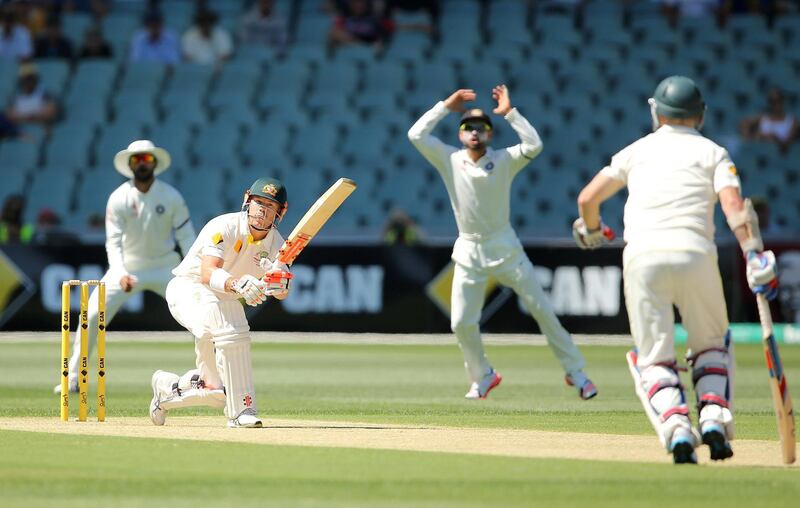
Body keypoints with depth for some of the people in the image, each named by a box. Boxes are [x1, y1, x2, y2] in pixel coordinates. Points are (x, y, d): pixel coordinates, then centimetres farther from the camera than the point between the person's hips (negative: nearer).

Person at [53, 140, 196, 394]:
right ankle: (73, 378, 0)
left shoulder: (171, 197, -10)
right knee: (92, 316, -11)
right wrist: (121, 274, -32)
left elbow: (186, 235, -9)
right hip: (127, 266, 0)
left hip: (164, 266, 0)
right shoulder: (119, 199, -11)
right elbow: (113, 242, -15)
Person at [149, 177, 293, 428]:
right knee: (230, 330, -38)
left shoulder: (275, 243, -6)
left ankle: (167, 386, 34)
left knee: (217, 391, 4)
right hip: (189, 288, -6)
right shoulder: (225, 227, -23)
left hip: (225, 301, 6)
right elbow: (208, 273, -38)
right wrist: (237, 284, -58)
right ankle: (242, 410, -34)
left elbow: (282, 293, -19)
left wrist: (279, 283, -44)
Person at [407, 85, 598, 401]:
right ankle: (482, 377, 21)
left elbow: (534, 146, -22)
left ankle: (574, 371, 6)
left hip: (504, 247, -1)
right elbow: (416, 135, -10)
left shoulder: (504, 161, -4)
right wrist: (446, 106, -6)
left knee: (541, 309, -2)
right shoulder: (450, 160, 0)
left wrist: (509, 112, -17)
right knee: (461, 322, -3)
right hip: (469, 252, 1)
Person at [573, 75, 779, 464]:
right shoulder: (712, 152, 14)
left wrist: (591, 230, 37)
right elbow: (733, 205, -4)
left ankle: (677, 431, -17)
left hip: (642, 258, 0)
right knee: (711, 345, 20)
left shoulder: (638, 150, 19)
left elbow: (587, 198, 17)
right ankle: (714, 419, -2)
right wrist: (755, 256, -12)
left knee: (654, 357, 6)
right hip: (695, 255, 0)